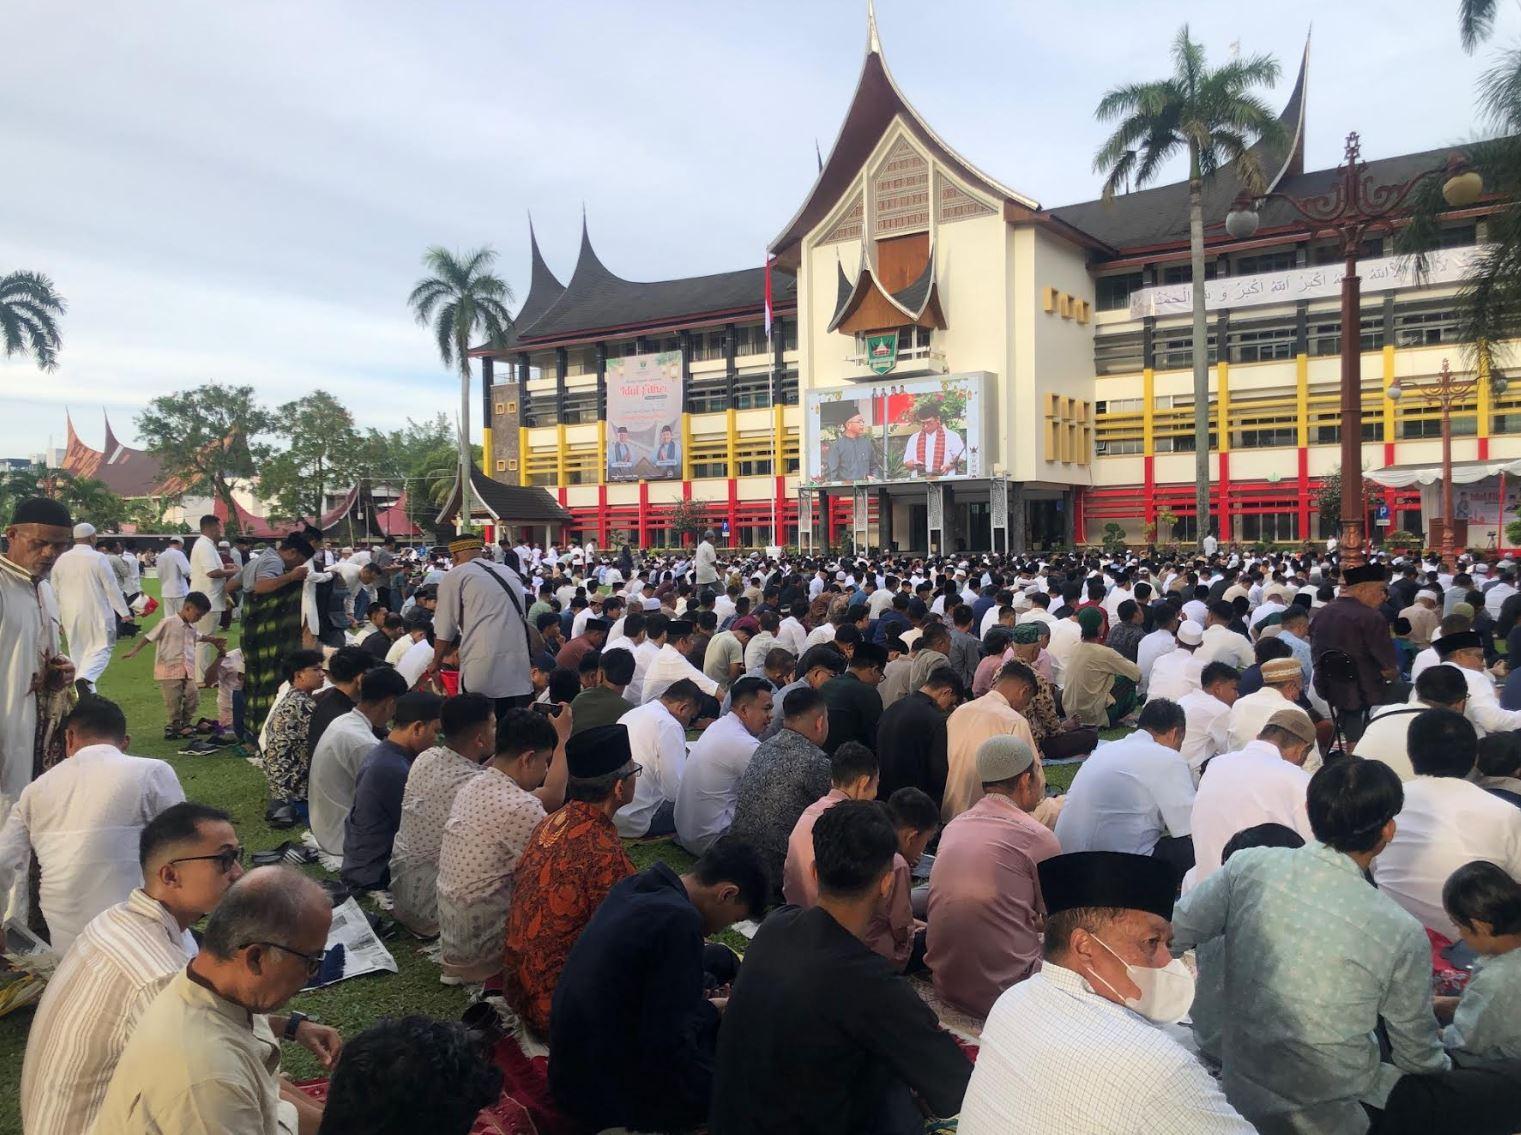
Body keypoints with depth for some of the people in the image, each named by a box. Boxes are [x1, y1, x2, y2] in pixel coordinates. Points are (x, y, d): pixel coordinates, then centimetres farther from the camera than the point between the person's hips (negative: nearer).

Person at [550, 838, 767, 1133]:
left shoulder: (634, 887, -1)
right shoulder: (679, 919, -27)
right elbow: (668, 1047, -25)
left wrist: (707, 1006, 10)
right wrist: (713, 1011, -8)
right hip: (610, 1095, -9)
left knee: (719, 958, 12)